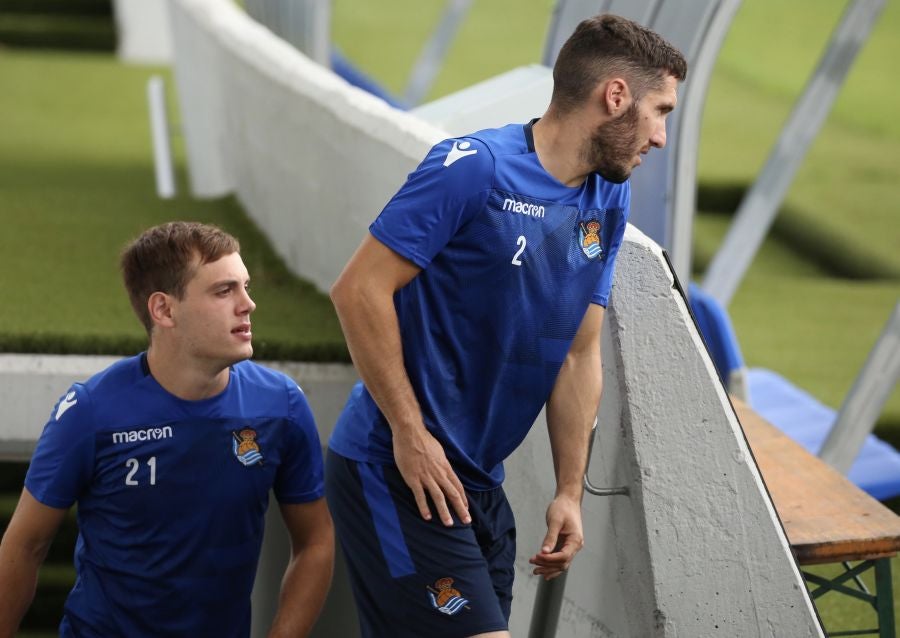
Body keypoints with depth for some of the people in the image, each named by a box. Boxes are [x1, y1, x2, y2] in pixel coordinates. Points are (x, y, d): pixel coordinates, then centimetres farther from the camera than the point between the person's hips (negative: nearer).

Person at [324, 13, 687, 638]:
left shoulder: (608, 201, 8)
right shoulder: (474, 169, -16)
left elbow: (580, 356, 12)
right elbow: (360, 289, -18)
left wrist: (570, 492, 8)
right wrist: (410, 432, -18)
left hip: (479, 483, 8)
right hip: (396, 469, -8)